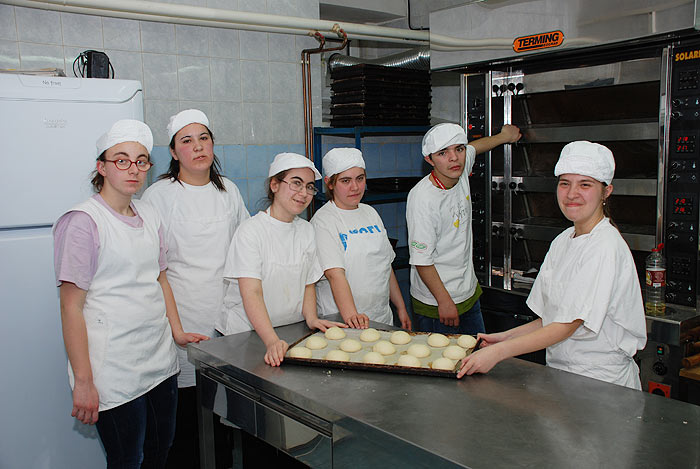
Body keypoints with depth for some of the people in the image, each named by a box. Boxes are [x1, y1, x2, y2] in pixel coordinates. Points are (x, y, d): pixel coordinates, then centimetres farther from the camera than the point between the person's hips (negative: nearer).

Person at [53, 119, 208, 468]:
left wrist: (177, 331, 17)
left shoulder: (149, 216, 9)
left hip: (160, 361, 7)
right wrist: (83, 381, -16)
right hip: (114, 371, -7)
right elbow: (71, 307, -14)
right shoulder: (83, 221, -12)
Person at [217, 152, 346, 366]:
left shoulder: (306, 230, 8)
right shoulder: (251, 230, -10)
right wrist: (272, 341, -31)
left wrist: (311, 318, -5)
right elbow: (251, 293, -19)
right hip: (246, 332, -4)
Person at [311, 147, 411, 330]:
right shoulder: (323, 221, -11)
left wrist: (401, 308, 14)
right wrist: (351, 315, -37)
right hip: (341, 321, -6)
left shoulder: (370, 213, 11)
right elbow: (335, 274, -24)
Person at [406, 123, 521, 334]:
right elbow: (421, 260, -21)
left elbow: (473, 148, 23)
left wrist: (504, 136, 38)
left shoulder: (460, 172, -3)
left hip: (469, 294, 8)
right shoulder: (422, 198, -24)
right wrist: (444, 301, -19)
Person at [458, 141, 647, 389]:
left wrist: (498, 352, -21)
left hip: (601, 380, -6)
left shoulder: (606, 247, -14)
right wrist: (507, 337, 3)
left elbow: (568, 325, -18)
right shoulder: (562, 241, 9)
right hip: (561, 371, 6)